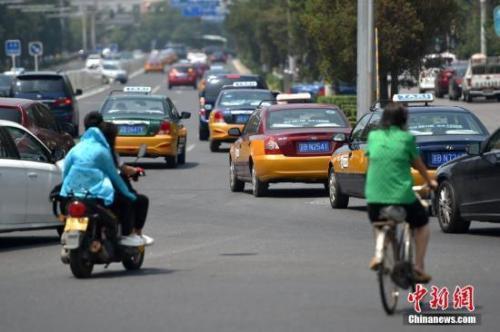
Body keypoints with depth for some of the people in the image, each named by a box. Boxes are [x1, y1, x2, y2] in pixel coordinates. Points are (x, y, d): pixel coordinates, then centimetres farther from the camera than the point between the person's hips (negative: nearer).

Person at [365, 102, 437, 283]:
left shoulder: (373, 136, 5)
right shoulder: (406, 138, -2)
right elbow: (417, 164, 11)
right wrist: (430, 181, 29)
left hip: (375, 195, 3)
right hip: (402, 196, -3)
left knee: (378, 223, 34)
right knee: (421, 224, 24)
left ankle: (378, 253, 10)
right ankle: (418, 267, 16)